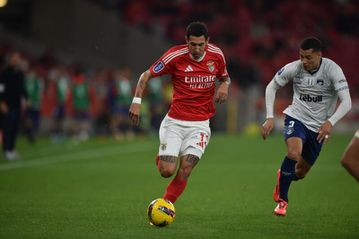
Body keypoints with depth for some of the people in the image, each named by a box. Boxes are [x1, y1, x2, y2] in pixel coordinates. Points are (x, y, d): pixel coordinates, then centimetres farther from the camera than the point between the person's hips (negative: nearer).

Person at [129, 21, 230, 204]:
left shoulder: (216, 55, -2)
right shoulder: (175, 56, -12)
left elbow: (225, 77, 18)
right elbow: (146, 75, -3)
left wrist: (224, 85, -6)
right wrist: (137, 101, -14)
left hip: (200, 125, 1)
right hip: (175, 122, -1)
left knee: (184, 171, -14)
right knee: (167, 171, -9)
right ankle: (161, 157, 28)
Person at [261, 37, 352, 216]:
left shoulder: (332, 70, -18)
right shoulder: (293, 68, -12)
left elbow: (346, 102, -22)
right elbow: (271, 87, 3)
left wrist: (330, 122, -37)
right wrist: (270, 117, -7)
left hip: (319, 127, 1)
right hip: (296, 118, -1)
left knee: (301, 172, 10)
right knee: (294, 153, -30)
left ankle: (283, 176, 49)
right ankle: (282, 199, -11)